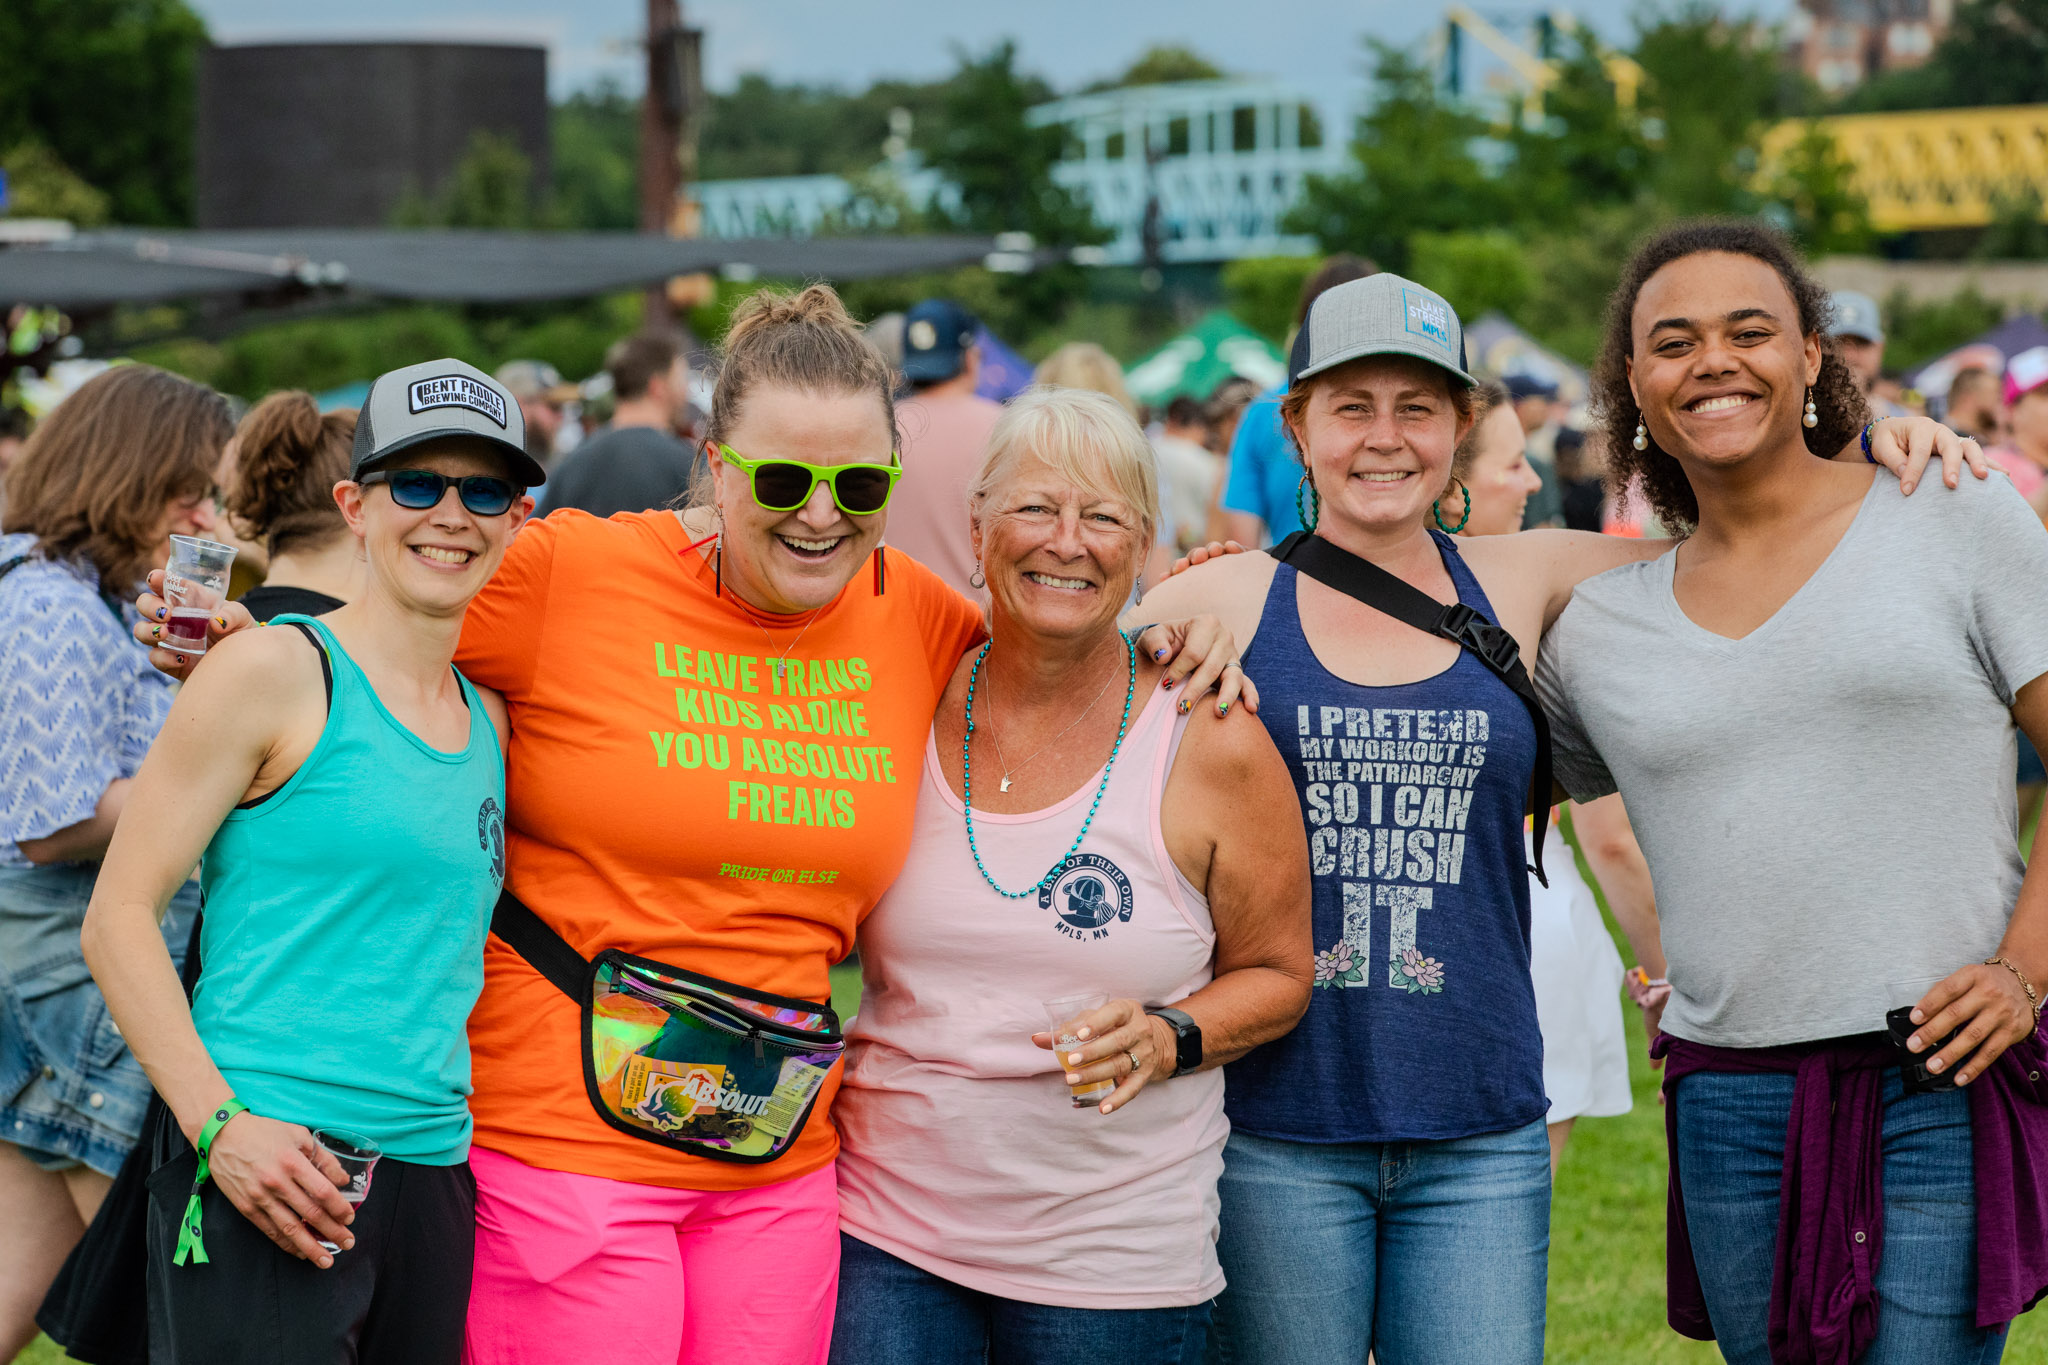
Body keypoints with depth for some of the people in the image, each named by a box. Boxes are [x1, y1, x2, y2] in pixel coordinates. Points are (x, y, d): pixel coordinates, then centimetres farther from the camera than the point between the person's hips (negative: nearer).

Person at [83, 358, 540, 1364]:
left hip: (432, 1175, 7)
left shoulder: (487, 718, 15)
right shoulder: (279, 670, -4)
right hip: (266, 1173, -6)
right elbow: (118, 915, -6)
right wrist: (219, 1122, -15)